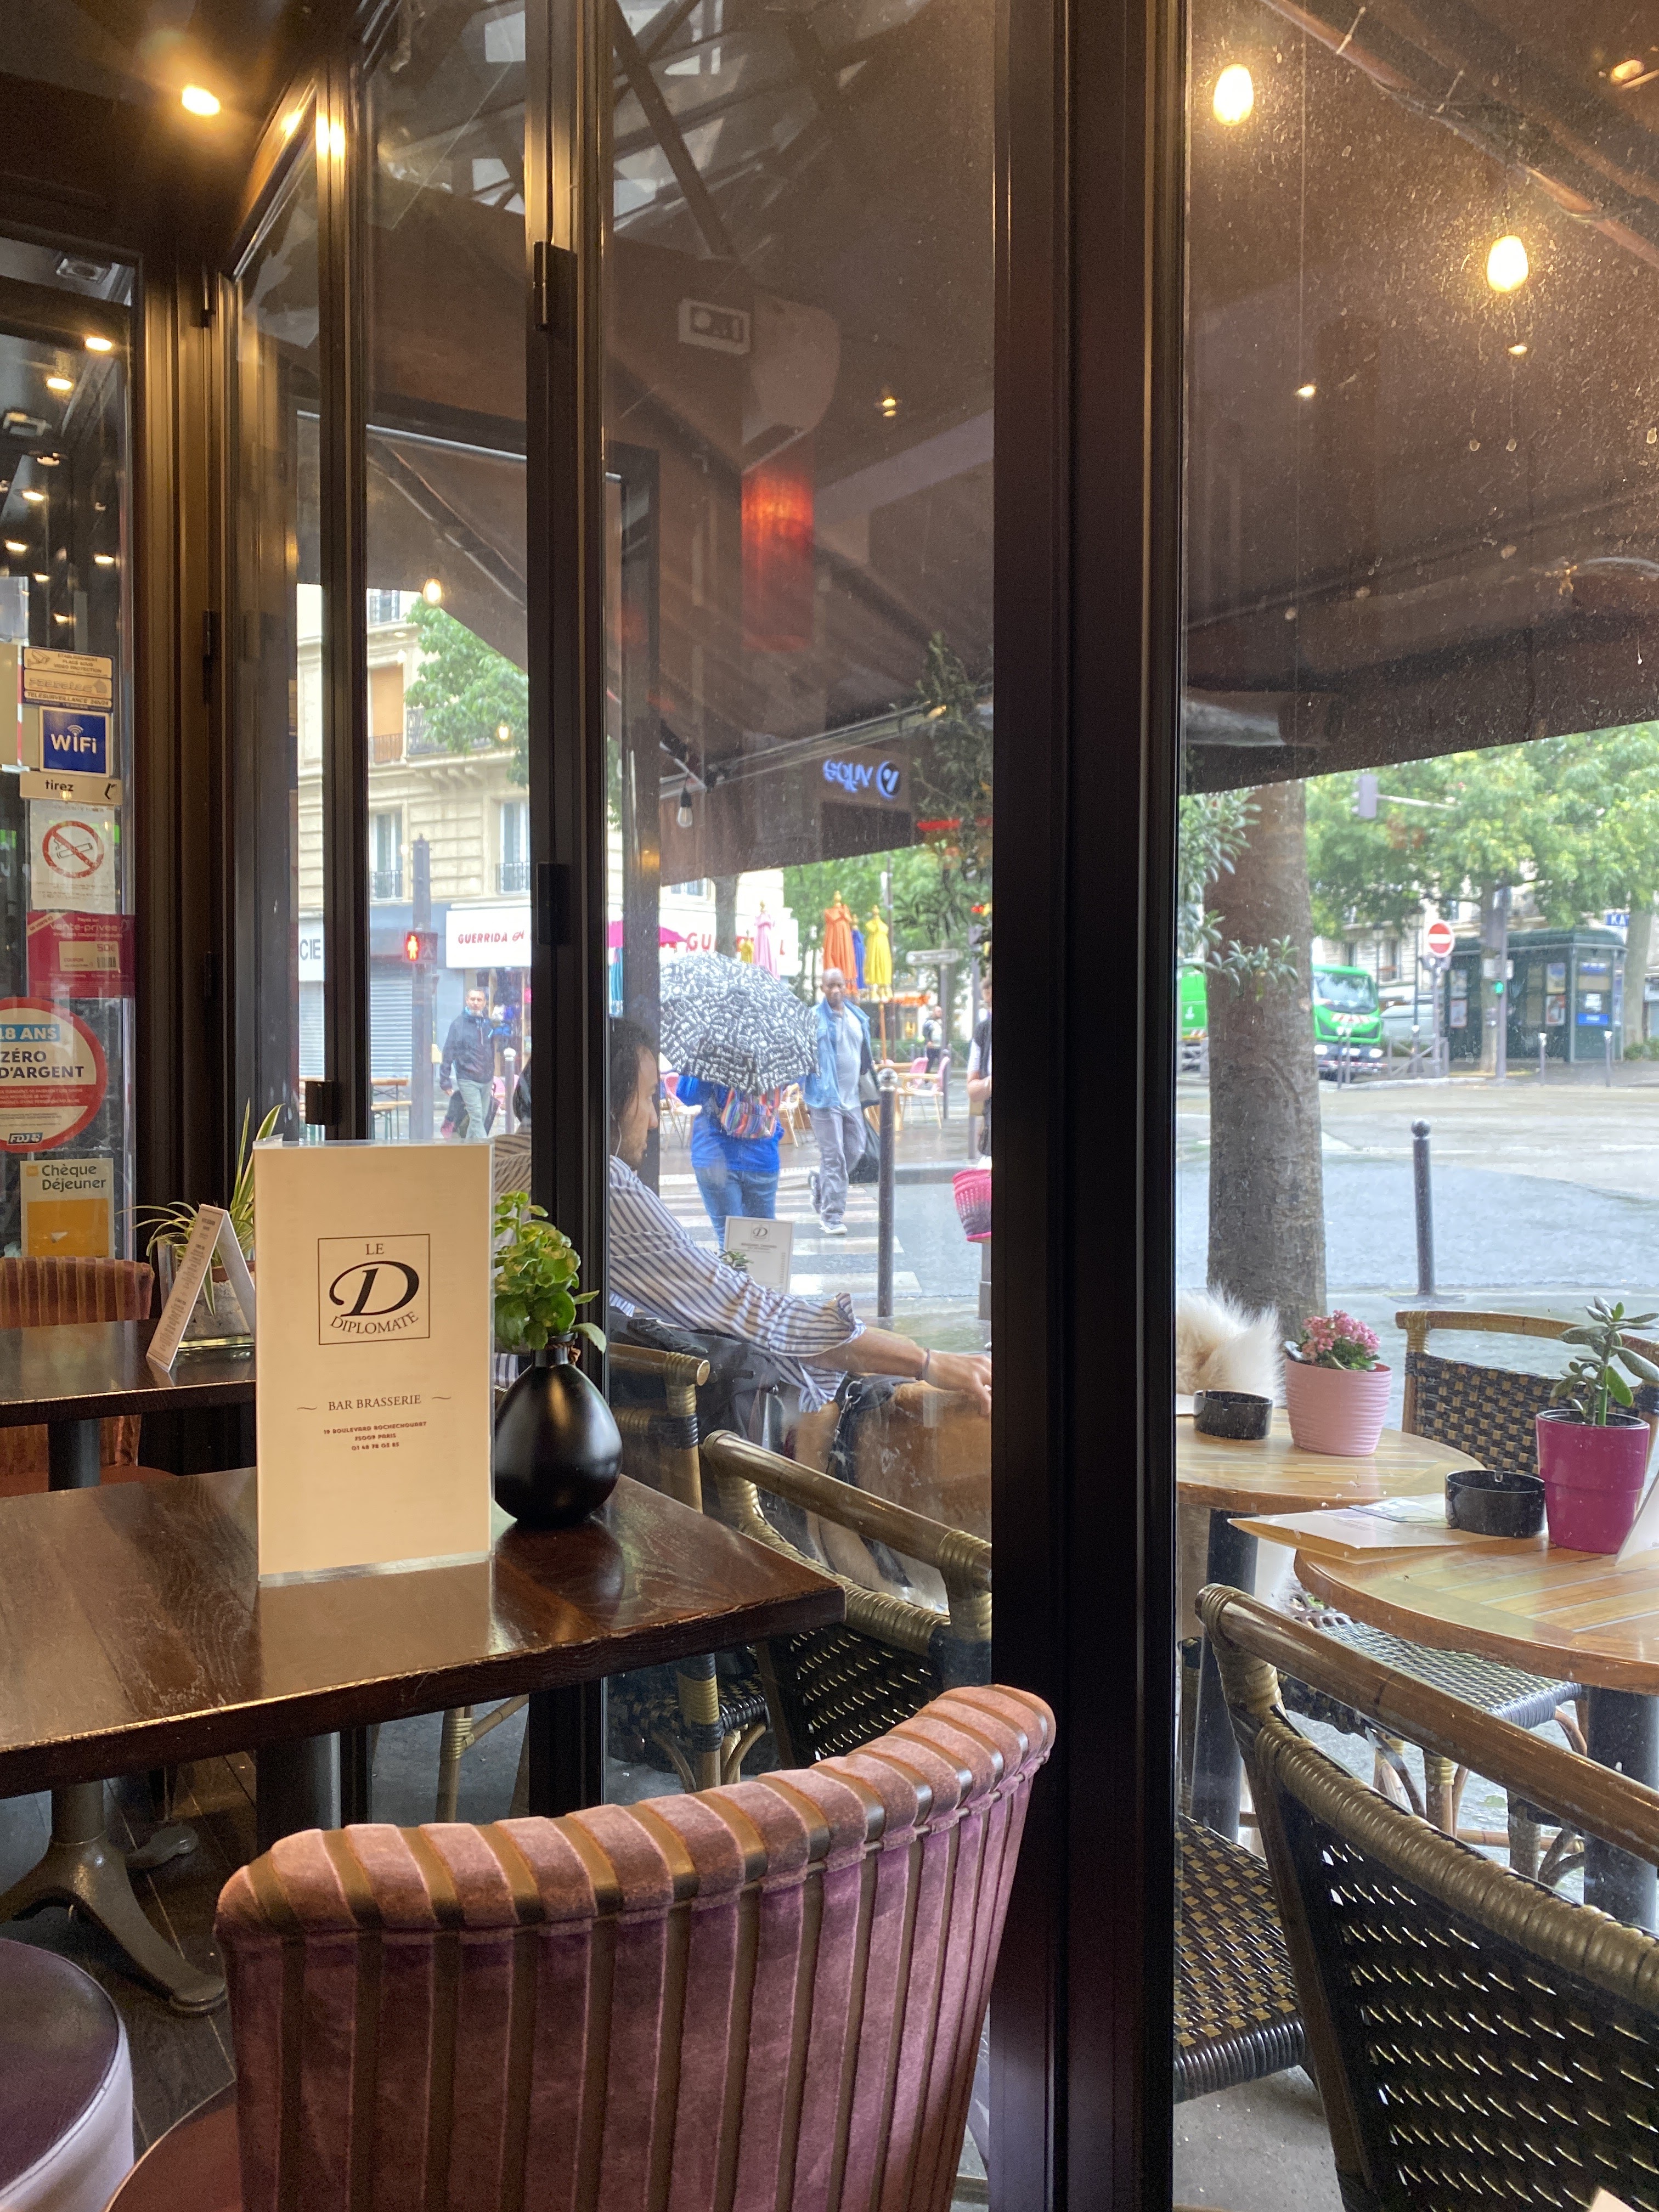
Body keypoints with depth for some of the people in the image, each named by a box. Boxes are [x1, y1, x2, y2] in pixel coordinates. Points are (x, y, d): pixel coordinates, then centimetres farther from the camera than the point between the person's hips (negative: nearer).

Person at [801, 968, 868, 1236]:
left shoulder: (858, 1018, 11)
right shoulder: (814, 1018, -7)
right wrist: (799, 1086, -13)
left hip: (852, 1098, 6)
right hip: (825, 1097, -6)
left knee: (855, 1151, 12)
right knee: (833, 1156, -7)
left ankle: (821, 1195, 33)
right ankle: (832, 1216, -1)